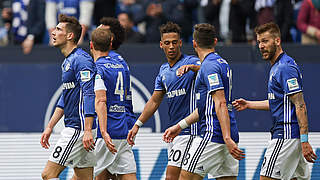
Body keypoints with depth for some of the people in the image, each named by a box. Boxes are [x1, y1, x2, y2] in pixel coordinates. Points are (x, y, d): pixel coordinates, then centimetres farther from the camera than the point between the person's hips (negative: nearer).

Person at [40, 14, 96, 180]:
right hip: (73, 128, 10)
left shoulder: (81, 60, -13)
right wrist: (50, 127, 25)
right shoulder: (68, 61, 19)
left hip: (79, 129, -10)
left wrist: (88, 130, -28)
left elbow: (89, 95, -22)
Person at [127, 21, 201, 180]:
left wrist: (190, 66, -48)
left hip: (188, 130, -8)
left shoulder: (191, 62, -7)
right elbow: (155, 101, 21)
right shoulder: (164, 70, 16)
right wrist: (137, 125, 17)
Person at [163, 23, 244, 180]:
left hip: (213, 134, -9)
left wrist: (227, 139, -27)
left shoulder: (209, 66, -11)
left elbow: (221, 104, -21)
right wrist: (180, 126, 25)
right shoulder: (222, 64, 19)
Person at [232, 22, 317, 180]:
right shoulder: (277, 67, 18)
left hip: (286, 135, -10)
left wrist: (304, 141, -23)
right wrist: (248, 104, 24)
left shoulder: (286, 68, -15)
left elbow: (300, 105, -19)